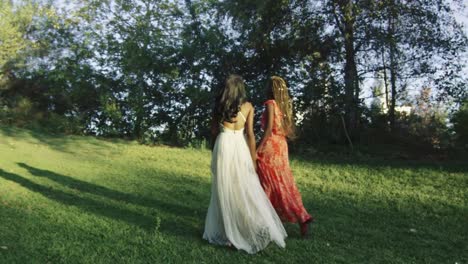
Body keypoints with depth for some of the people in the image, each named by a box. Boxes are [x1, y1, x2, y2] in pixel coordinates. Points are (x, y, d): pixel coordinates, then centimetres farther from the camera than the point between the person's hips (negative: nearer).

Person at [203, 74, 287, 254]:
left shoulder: (219, 105, 5)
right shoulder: (247, 106, 2)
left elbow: (214, 131, 9)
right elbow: (250, 134, -2)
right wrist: (253, 158, 2)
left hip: (223, 145, 1)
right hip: (240, 147, -1)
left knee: (224, 190, 7)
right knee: (247, 190, 5)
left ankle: (225, 232, 12)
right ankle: (260, 229, 5)